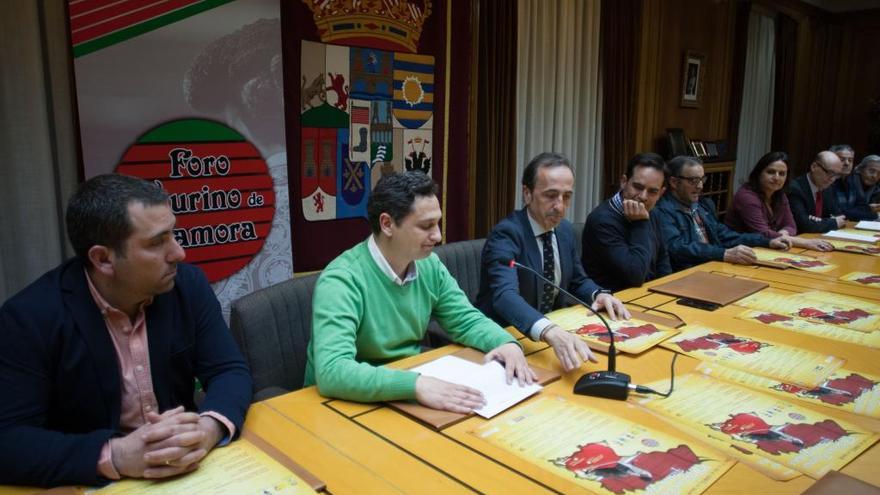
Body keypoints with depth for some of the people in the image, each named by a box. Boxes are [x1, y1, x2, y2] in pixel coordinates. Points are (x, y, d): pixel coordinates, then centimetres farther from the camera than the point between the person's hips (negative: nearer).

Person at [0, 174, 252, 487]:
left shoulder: (189, 285, -5)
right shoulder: (29, 316, -14)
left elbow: (230, 371, -5)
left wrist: (209, 427, -25)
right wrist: (116, 456, -29)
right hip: (90, 482, -3)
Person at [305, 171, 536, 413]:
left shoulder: (430, 266, -3)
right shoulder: (342, 279, -23)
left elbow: (467, 320, 6)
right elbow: (331, 371, -34)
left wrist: (508, 343, -14)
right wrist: (415, 384, -43)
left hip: (412, 387, 6)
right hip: (356, 402, -6)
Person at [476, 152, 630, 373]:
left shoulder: (565, 229, 3)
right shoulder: (506, 234, -20)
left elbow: (577, 281, 16)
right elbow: (505, 295, -36)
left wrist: (599, 294, -7)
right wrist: (551, 331, -52)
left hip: (554, 331, 7)